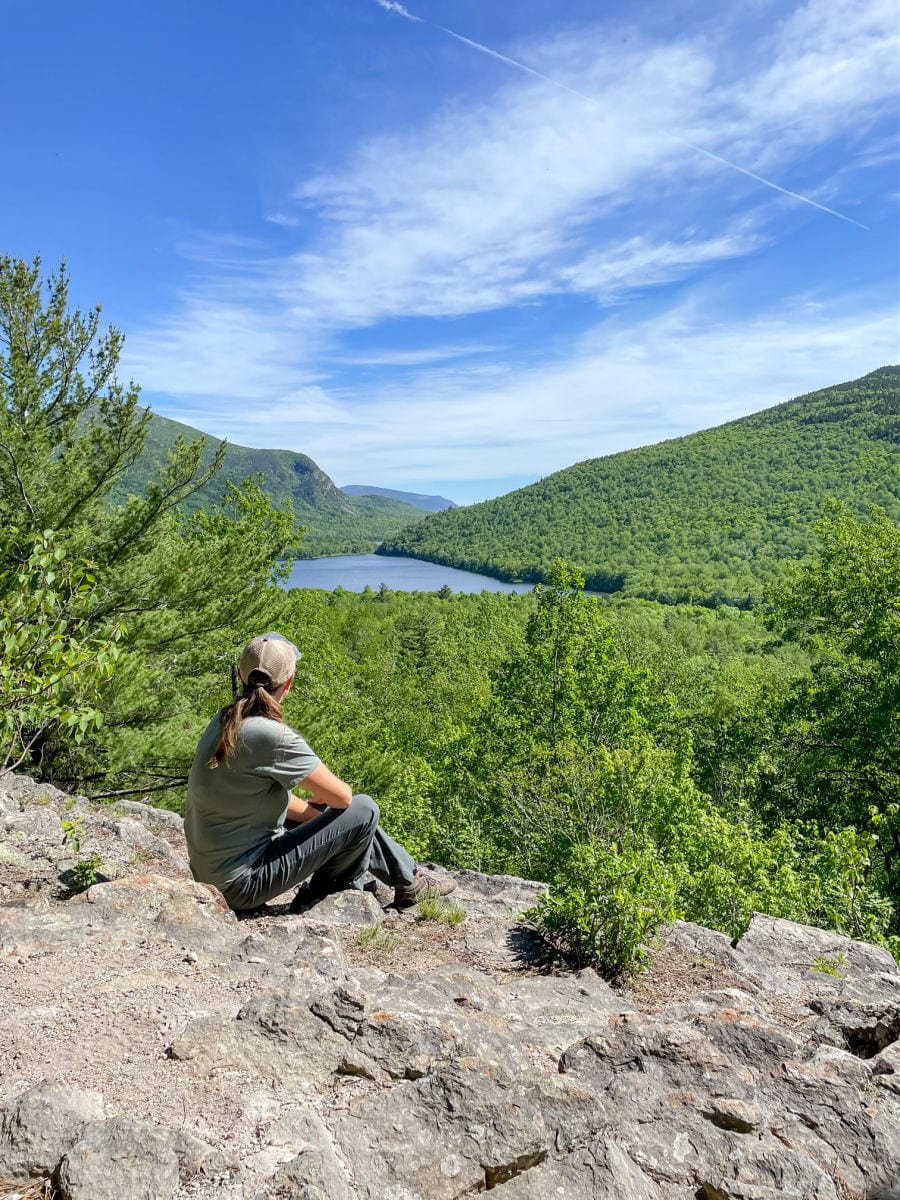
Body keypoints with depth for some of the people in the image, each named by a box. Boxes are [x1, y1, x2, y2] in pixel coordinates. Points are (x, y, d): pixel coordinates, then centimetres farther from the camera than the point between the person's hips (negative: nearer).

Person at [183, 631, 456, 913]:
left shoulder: (225, 720, 0)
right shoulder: (272, 735, -27)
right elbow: (342, 795, -18)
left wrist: (318, 812, 10)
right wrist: (324, 798, 4)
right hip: (243, 882, -9)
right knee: (363, 810, -7)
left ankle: (408, 878, 30)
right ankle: (319, 894, 18)